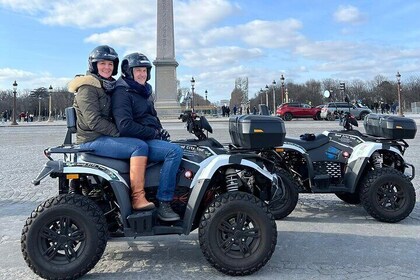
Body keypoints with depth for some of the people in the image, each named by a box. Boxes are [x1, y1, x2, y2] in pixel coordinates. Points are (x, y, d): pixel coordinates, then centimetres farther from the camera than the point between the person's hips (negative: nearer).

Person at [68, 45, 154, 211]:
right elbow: (94, 121, -18)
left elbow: (113, 117, 22)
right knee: (140, 146, -25)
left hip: (105, 137, 9)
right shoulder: (88, 87, -9)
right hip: (92, 140, -9)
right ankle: (138, 198, -27)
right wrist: (119, 133, -17)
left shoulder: (108, 87, 19)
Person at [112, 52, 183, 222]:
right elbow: (125, 126, -21)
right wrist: (153, 133, -16)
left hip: (150, 138, 10)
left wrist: (160, 129, 11)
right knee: (174, 151, -29)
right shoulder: (122, 93, -9)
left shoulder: (144, 91, 20)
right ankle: (163, 204, -25)